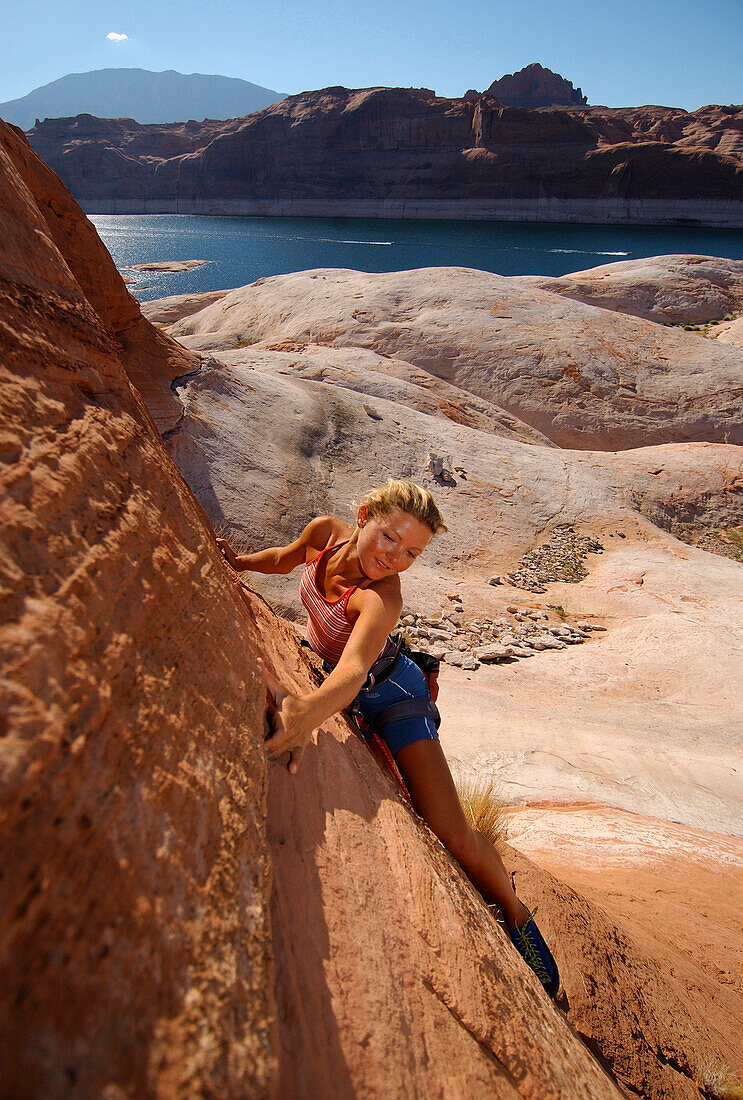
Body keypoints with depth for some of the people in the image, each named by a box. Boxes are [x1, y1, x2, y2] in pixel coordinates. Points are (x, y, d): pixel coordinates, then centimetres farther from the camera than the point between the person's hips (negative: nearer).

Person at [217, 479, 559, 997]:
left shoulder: (383, 596, -36)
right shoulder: (325, 533, -20)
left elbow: (354, 670, -56)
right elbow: (289, 556, 6)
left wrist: (308, 713, -73)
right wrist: (238, 561, 1)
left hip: (387, 694, -6)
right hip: (322, 668, 6)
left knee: (452, 834, -9)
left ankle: (515, 913, 19)